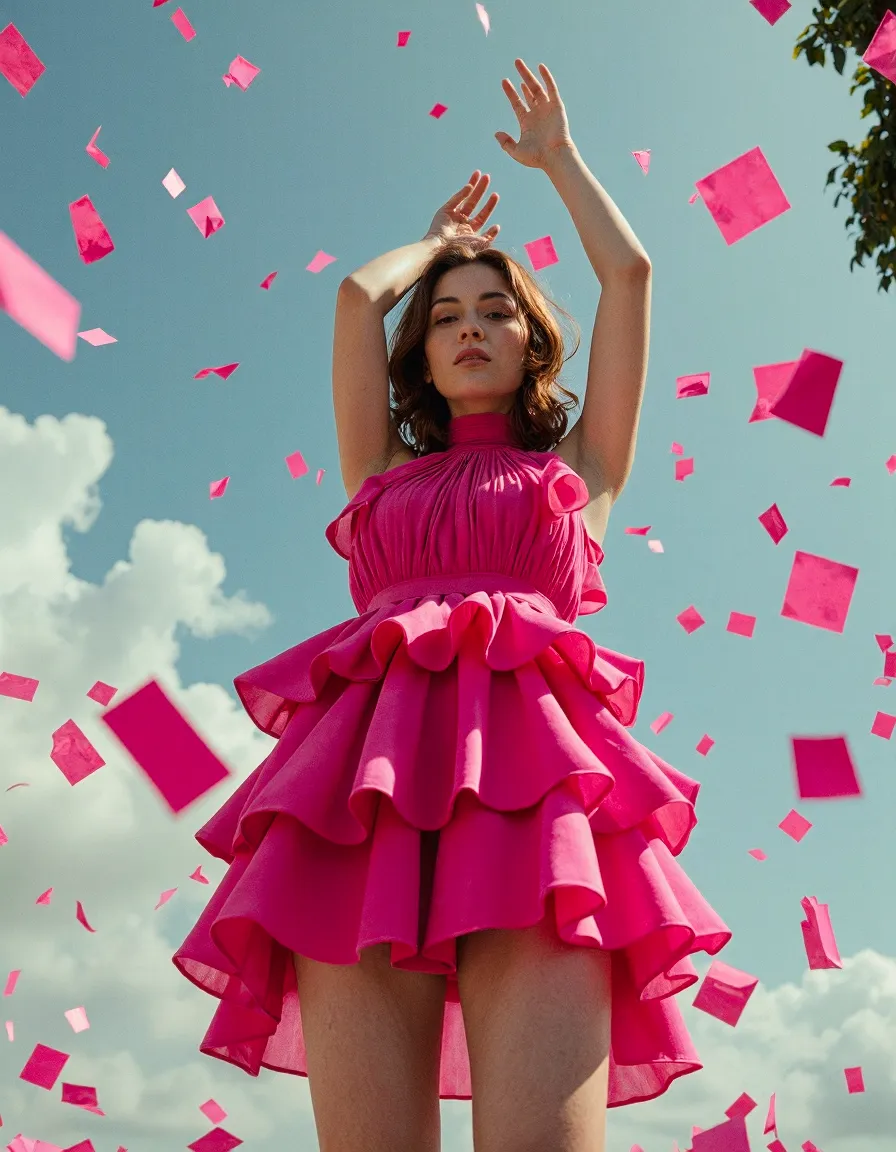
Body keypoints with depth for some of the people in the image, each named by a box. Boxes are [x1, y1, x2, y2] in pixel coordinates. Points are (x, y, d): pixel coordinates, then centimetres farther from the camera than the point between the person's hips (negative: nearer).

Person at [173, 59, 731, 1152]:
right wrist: (438, 237, 45)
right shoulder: (383, 476, 32)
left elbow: (629, 272, 24)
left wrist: (559, 157, 40)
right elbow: (359, 295, 25)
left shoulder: (578, 473, 28)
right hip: (375, 754, 2)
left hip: (527, 749, -1)